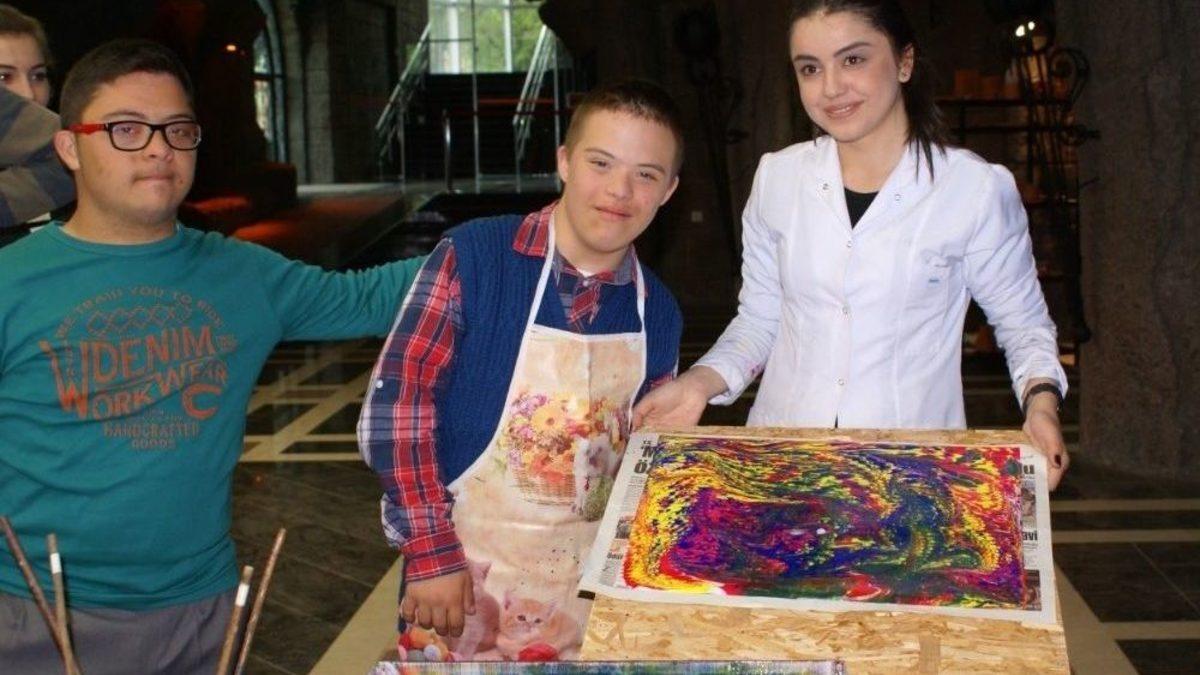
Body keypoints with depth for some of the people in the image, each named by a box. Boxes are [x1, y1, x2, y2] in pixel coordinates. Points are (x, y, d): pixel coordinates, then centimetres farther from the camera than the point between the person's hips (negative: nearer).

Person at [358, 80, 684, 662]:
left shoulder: (659, 315, 2)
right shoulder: (474, 257, -12)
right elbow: (394, 402, -13)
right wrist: (432, 554, -15)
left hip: (589, 591, 4)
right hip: (460, 583, -3)